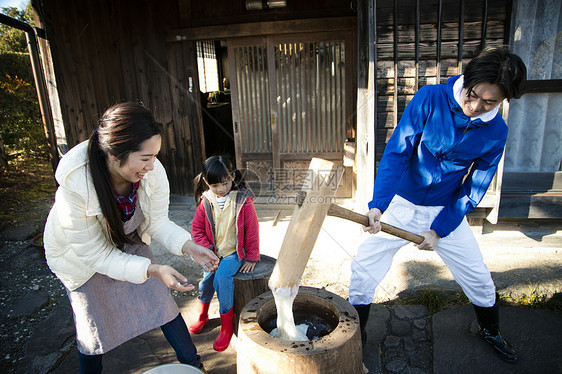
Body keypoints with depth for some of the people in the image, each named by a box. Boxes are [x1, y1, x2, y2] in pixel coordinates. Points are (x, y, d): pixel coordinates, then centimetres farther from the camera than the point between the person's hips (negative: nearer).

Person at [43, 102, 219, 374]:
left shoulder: (152, 173, -30)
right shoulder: (74, 186, -39)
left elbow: (157, 221, -15)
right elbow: (96, 255, -31)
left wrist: (188, 246, -33)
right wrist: (153, 270, -41)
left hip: (130, 244, 3)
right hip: (82, 256, -3)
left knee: (163, 304, 6)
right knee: (94, 329, 8)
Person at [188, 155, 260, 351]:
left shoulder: (243, 201, -13)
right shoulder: (206, 202, -2)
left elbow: (252, 230, -8)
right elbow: (197, 228, 5)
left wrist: (251, 257, -5)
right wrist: (207, 250, -6)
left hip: (235, 252, -4)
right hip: (214, 252, 4)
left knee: (222, 277, -24)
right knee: (207, 278, -7)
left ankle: (227, 325, -5)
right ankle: (202, 315, 28)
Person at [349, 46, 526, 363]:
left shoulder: (496, 132, -9)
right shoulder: (430, 98, -17)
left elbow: (474, 189, -4)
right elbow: (396, 153, -22)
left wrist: (440, 230, -12)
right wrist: (378, 204, -32)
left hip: (447, 210, 2)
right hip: (400, 204, -1)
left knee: (478, 278, 13)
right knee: (364, 269, -1)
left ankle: (491, 331, 45)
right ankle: (355, 334, 24)